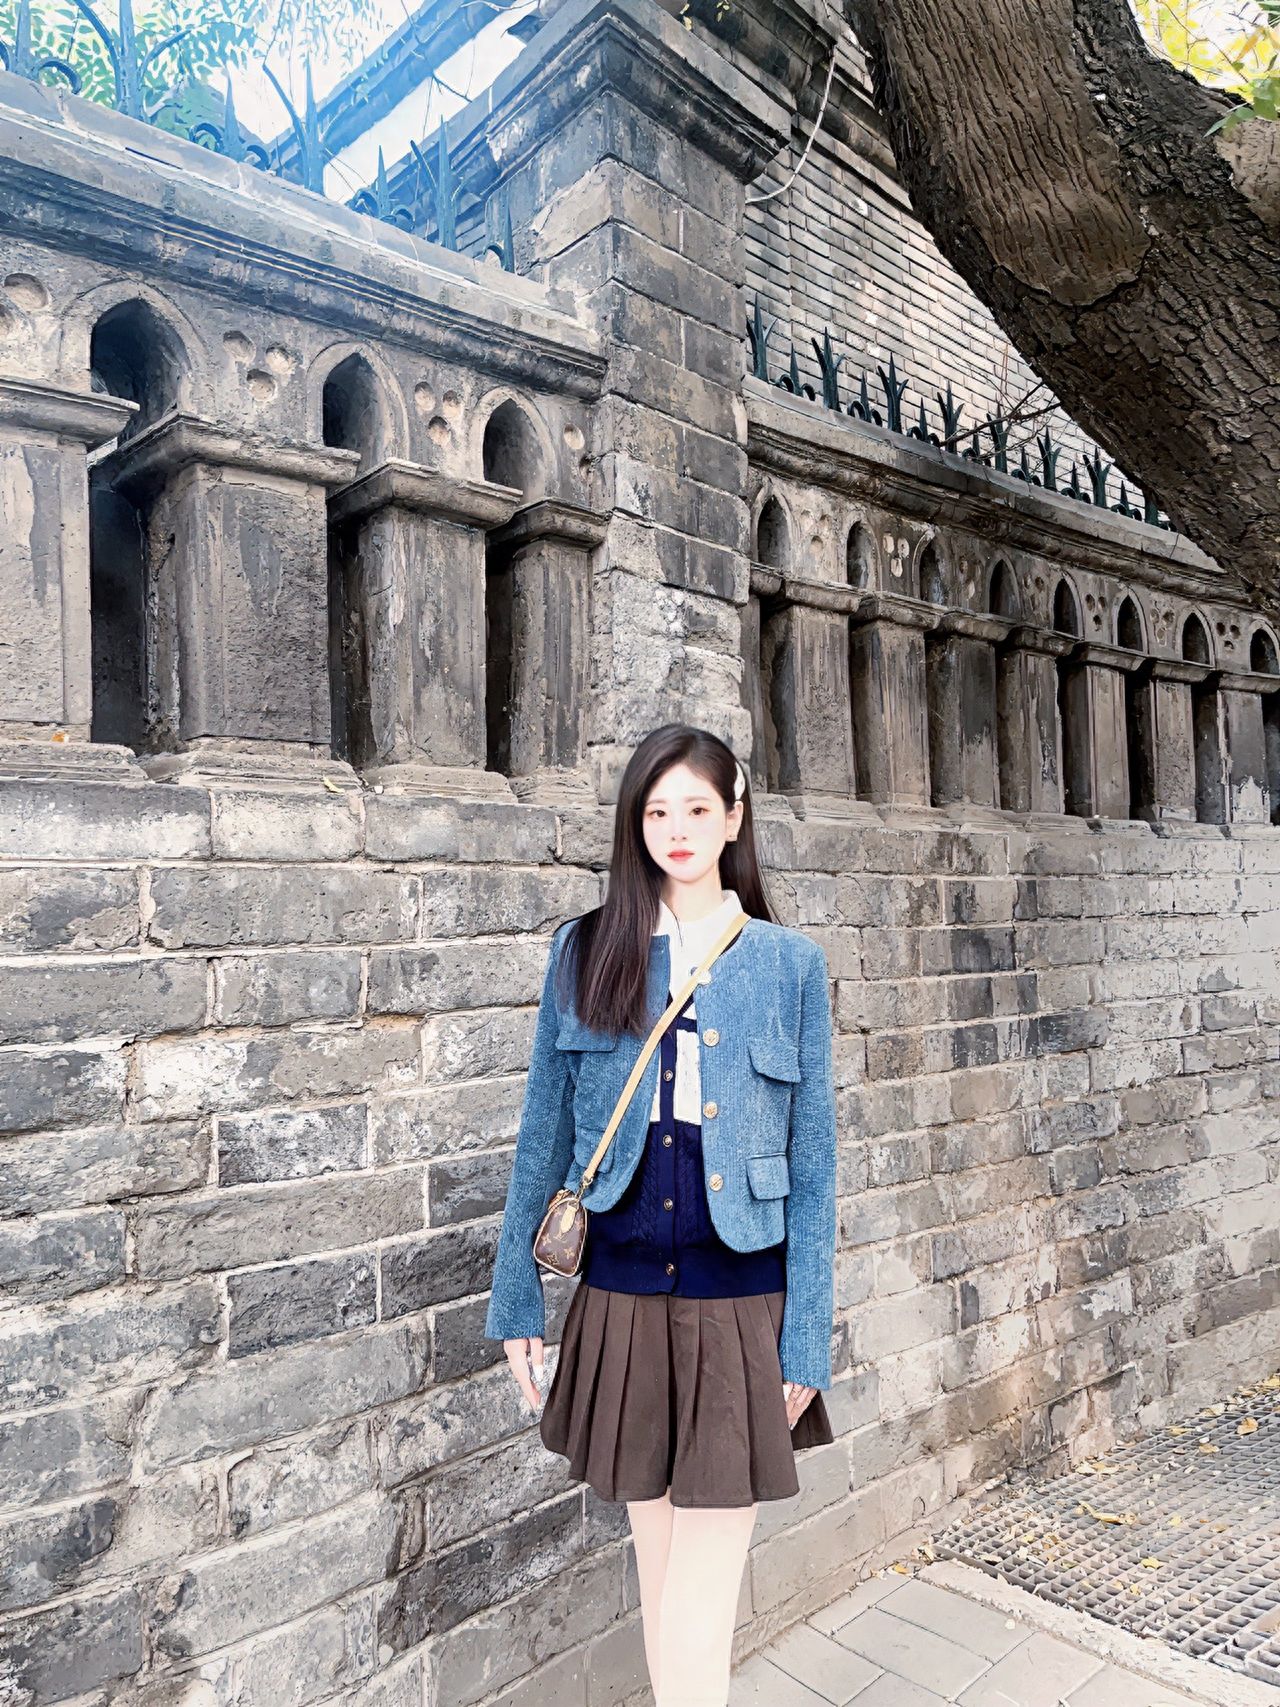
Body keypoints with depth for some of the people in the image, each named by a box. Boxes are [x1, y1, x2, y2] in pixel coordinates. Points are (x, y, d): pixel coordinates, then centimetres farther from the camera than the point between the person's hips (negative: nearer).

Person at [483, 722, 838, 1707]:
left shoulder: (789, 963, -3)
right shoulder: (584, 952, 0)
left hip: (739, 1301, -1)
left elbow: (812, 1158, -2)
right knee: (658, 1559, 17)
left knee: (704, 1581, 4)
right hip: (622, 1294, 2)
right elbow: (544, 1134, 4)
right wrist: (516, 1296, 5)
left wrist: (807, 1338, -4)